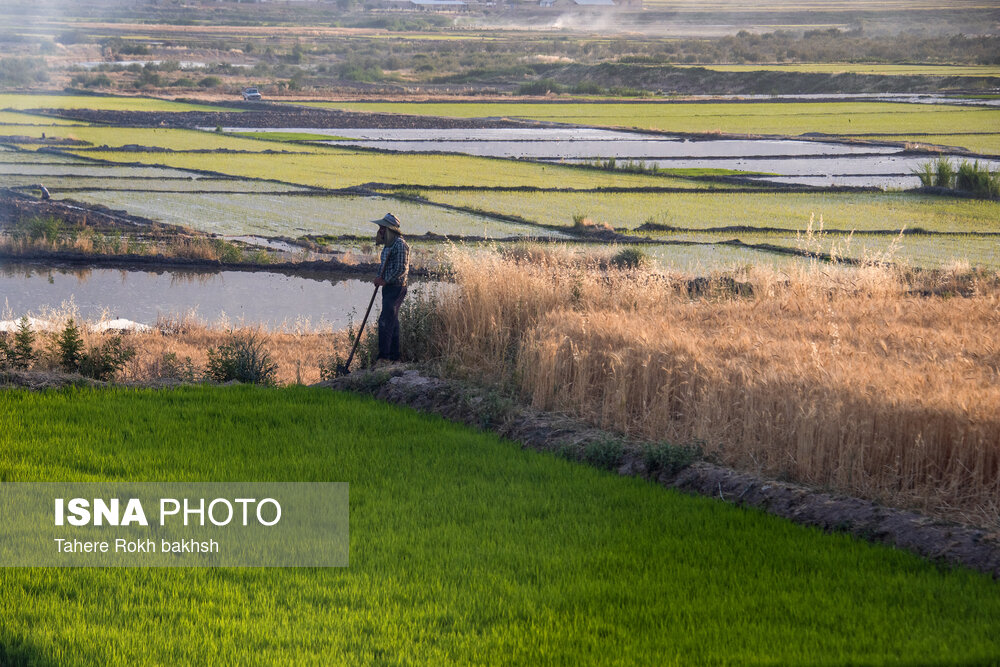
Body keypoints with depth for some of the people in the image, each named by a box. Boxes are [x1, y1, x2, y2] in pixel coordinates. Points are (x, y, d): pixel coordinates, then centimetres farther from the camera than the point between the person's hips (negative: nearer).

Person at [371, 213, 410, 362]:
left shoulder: (400, 245, -14)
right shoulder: (388, 245, 16)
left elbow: (401, 269, -19)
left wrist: (385, 280, -15)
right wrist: (379, 279, 6)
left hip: (396, 288, -10)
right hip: (388, 288, 10)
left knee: (385, 321, -15)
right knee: (392, 322, 12)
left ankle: (383, 356, -17)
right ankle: (394, 356, 16)